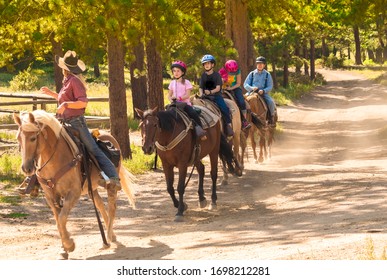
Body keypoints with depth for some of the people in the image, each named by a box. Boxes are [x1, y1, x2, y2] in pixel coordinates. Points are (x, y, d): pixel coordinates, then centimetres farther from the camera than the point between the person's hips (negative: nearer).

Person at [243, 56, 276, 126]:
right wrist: (252, 88, -15)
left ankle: (272, 117, -9)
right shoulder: (252, 74, 10)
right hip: (252, 92, 1)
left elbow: (270, 86, 2)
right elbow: (245, 84, 6)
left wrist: (263, 91, -18)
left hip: (263, 93, -1)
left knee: (271, 102, -26)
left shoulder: (267, 74, 8)